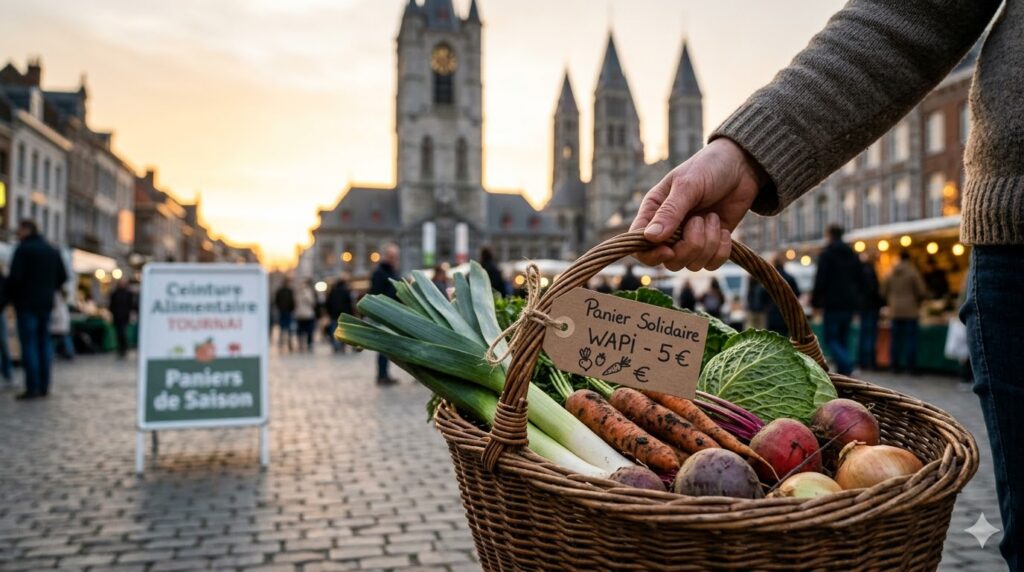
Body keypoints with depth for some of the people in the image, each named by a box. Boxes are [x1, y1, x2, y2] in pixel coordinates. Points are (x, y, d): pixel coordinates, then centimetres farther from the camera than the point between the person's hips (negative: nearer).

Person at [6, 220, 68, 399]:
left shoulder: (23, 250, -9)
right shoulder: (53, 251, 13)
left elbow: (15, 277, -16)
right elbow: (62, 276, 14)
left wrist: (9, 295, -2)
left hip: (26, 303, -7)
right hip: (46, 303, 7)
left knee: (29, 344, -5)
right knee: (44, 342, 10)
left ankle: (32, 387, -7)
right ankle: (44, 386, 11)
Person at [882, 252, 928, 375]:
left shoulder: (891, 273, 5)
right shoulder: (913, 272, -7)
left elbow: (884, 292, 8)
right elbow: (922, 292, -9)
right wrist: (918, 302, 11)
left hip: (895, 311, 4)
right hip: (910, 310, -4)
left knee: (895, 338, 6)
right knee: (911, 338, 0)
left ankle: (895, 365, 8)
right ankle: (911, 366, -2)